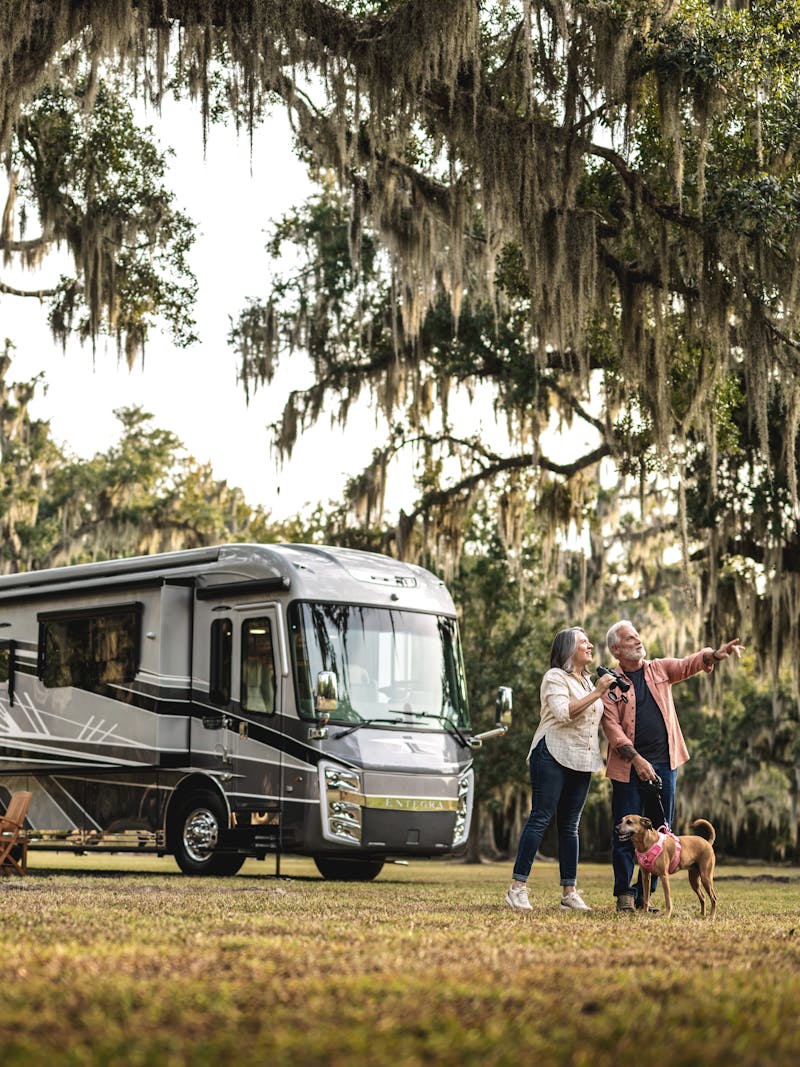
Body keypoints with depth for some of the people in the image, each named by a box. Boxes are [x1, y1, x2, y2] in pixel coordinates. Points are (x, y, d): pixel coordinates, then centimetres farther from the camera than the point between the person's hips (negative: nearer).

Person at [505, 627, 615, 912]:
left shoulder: (587, 680, 21)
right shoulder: (555, 678, -5)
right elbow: (564, 712, -21)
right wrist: (596, 693, -19)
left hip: (581, 762, 8)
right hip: (553, 756, -8)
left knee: (570, 826, 7)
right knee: (540, 819, -10)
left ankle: (569, 892, 7)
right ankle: (518, 887, -10)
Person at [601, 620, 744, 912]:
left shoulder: (660, 669, 11)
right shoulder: (610, 683, -1)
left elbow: (692, 663, -4)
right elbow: (612, 727, -8)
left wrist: (715, 654, -25)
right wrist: (637, 759, -18)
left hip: (664, 764, 4)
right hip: (629, 768, -4)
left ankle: (645, 893, 14)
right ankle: (624, 894, 7)